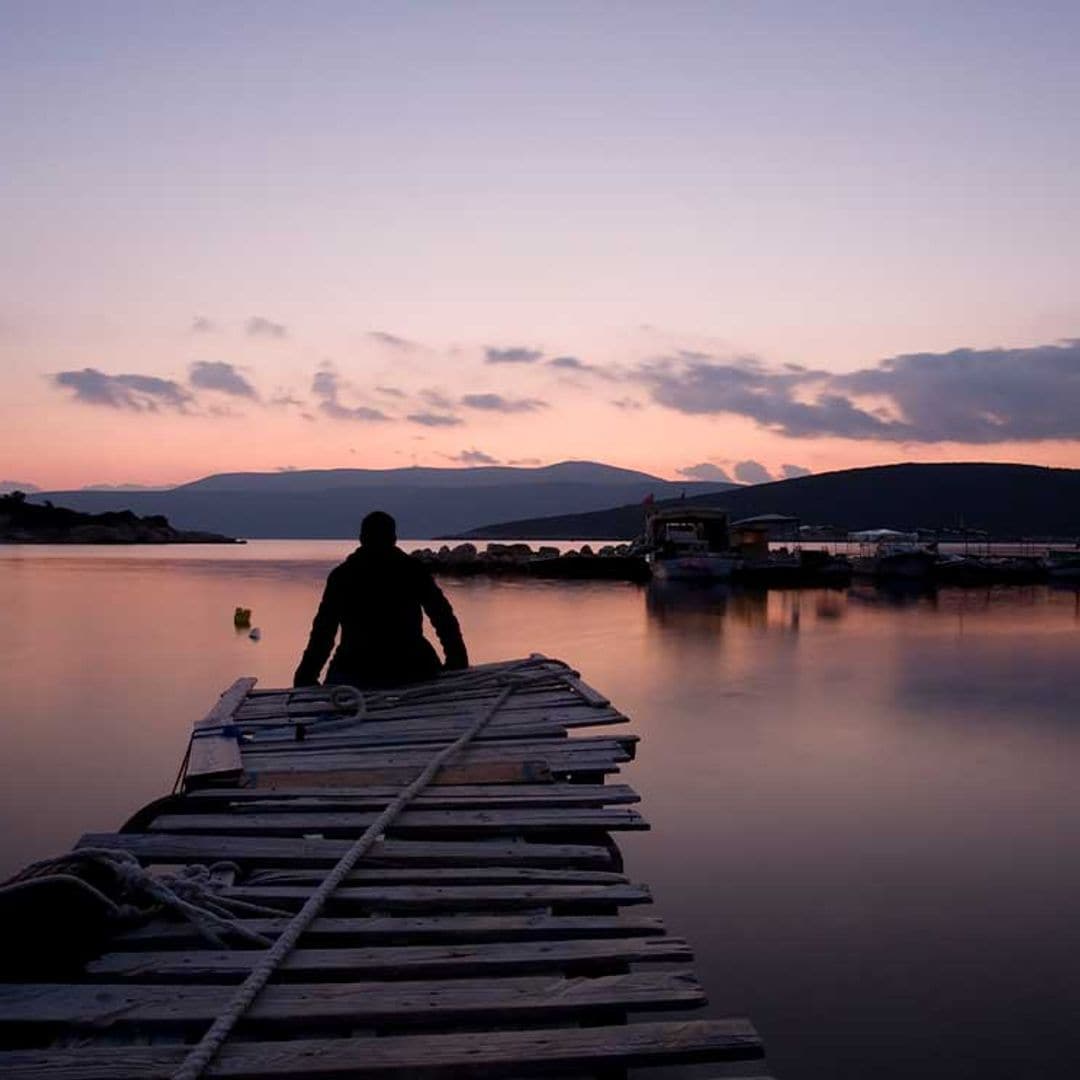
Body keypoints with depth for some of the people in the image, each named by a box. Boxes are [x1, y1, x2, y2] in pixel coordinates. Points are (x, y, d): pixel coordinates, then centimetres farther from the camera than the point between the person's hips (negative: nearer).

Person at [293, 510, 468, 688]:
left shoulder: (342, 575, 3)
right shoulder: (415, 571, 4)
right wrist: (458, 665, 9)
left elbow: (323, 632, 1)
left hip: (356, 673, 0)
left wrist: (305, 679, 6)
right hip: (411, 672, 0)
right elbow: (445, 620, 3)